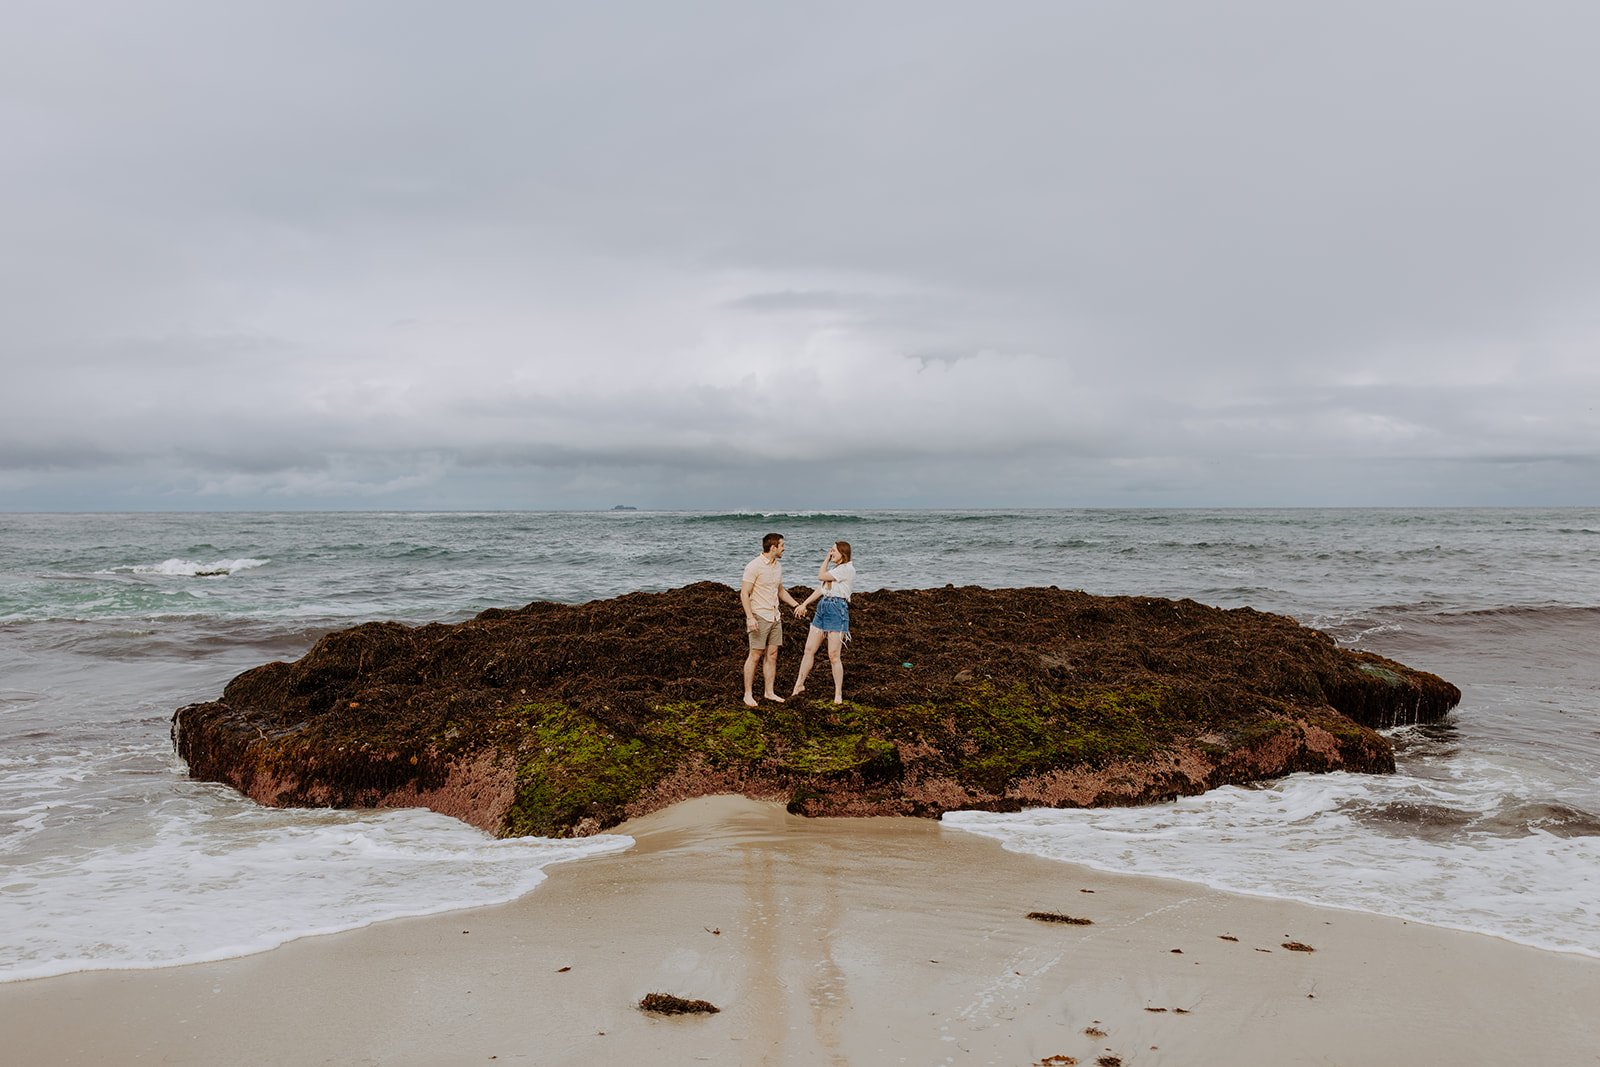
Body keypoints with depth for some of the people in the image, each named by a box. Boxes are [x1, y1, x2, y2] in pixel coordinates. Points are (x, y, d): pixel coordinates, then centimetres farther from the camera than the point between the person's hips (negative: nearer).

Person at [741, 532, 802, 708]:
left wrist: (796, 605, 15)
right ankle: (748, 694, 4)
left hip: (775, 617, 7)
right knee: (755, 655, -3)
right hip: (759, 617, -7)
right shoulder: (754, 566, -14)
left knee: (772, 655, 9)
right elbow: (744, 594, -15)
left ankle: (770, 692, 16)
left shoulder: (778, 566, 10)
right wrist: (750, 617, -22)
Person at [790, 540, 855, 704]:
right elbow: (821, 589, 22)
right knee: (809, 649, 9)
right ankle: (799, 684, 20)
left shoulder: (847, 569, -10)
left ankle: (838, 694, 4)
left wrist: (826, 559, 2)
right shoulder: (834, 568, 19)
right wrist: (804, 604, 18)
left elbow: (821, 576, -10)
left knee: (834, 655, -6)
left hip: (837, 610, -9)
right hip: (823, 607, 9)